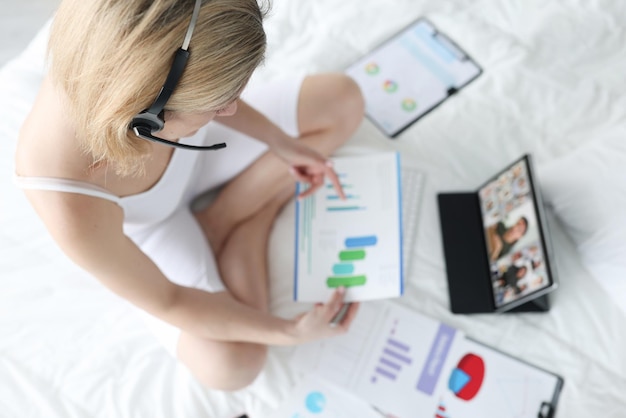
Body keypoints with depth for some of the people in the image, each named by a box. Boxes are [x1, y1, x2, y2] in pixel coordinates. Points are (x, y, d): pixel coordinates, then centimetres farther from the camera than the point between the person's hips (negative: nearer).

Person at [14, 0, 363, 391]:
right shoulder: (74, 212, -44)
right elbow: (163, 301, -24)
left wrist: (280, 142, -9)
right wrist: (287, 331, -21)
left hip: (193, 147, 5)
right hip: (151, 226, -4)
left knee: (344, 100, -1)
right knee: (230, 365, -19)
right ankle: (252, 217, 2)